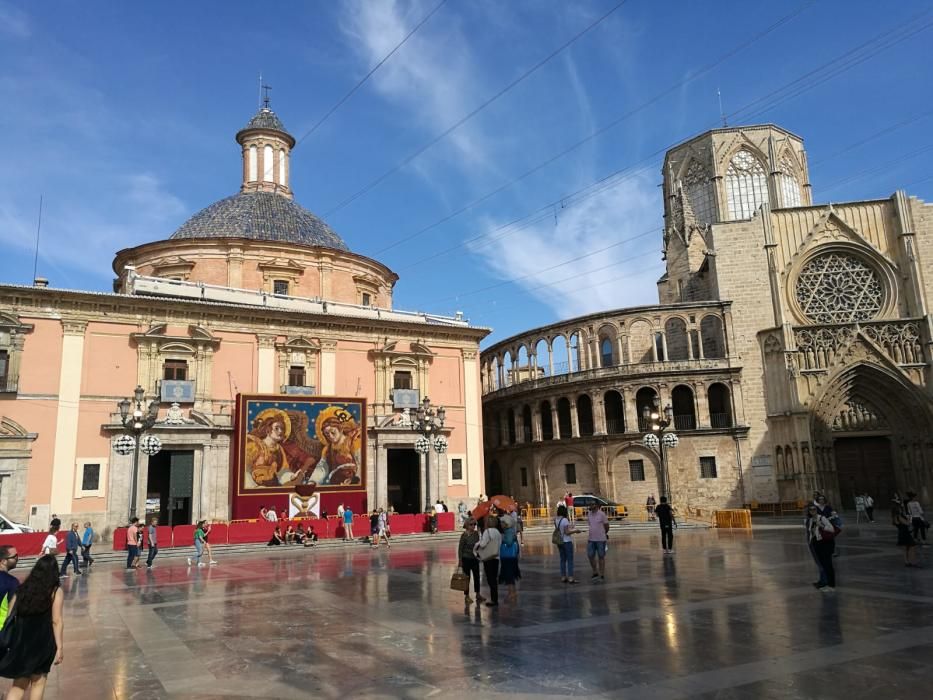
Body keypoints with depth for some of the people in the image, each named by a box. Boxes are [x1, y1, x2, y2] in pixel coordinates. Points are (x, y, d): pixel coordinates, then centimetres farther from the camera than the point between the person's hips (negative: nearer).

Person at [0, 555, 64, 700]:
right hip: (43, 643, -3)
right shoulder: (55, 591, -8)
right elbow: (56, 621, -12)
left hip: (20, 642, 3)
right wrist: (59, 646, -8)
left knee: (19, 685, 14)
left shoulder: (22, 589, 4)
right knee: (38, 681, 14)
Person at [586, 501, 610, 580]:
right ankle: (595, 573, 21)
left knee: (601, 557, 5)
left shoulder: (602, 514, -12)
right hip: (591, 539, 5)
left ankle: (602, 575, 13)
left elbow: (607, 526, -3)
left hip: (600, 539, -5)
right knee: (590, 556, 4)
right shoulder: (589, 514, 5)